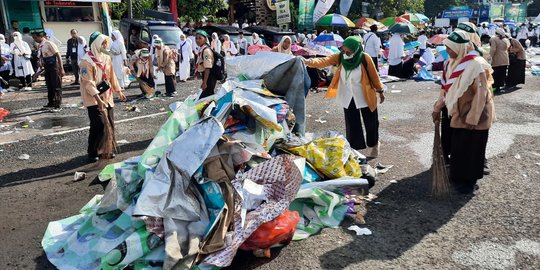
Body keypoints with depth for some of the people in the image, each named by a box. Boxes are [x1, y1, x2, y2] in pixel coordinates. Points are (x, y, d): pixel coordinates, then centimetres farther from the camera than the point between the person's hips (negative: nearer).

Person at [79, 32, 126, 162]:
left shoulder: (107, 58, 8)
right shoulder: (87, 61, -14)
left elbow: (112, 77, 18)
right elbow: (88, 83, -19)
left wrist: (118, 91, 16)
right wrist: (98, 99, -27)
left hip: (107, 98, 7)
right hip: (93, 99, -7)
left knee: (110, 124, 8)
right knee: (98, 125, -11)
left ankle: (106, 149, 23)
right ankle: (92, 152, 5)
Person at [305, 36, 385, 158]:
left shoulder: (365, 58, -19)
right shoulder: (340, 57, -11)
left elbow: (374, 76, -8)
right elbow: (325, 61, -24)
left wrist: (380, 91, 2)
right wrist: (310, 62, -43)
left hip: (366, 97, -3)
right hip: (348, 98, 3)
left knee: (370, 122, 13)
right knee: (351, 125, 10)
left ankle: (374, 145, 38)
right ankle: (355, 148, 25)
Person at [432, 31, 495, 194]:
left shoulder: (476, 65, -22)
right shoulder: (451, 63, 1)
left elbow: (481, 94, -22)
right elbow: (446, 88, 8)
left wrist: (472, 118, -21)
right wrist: (437, 109, 6)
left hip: (474, 115, -7)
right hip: (456, 112, 7)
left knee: (471, 149, 5)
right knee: (457, 147, 13)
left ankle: (469, 181, 20)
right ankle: (458, 177, 29)